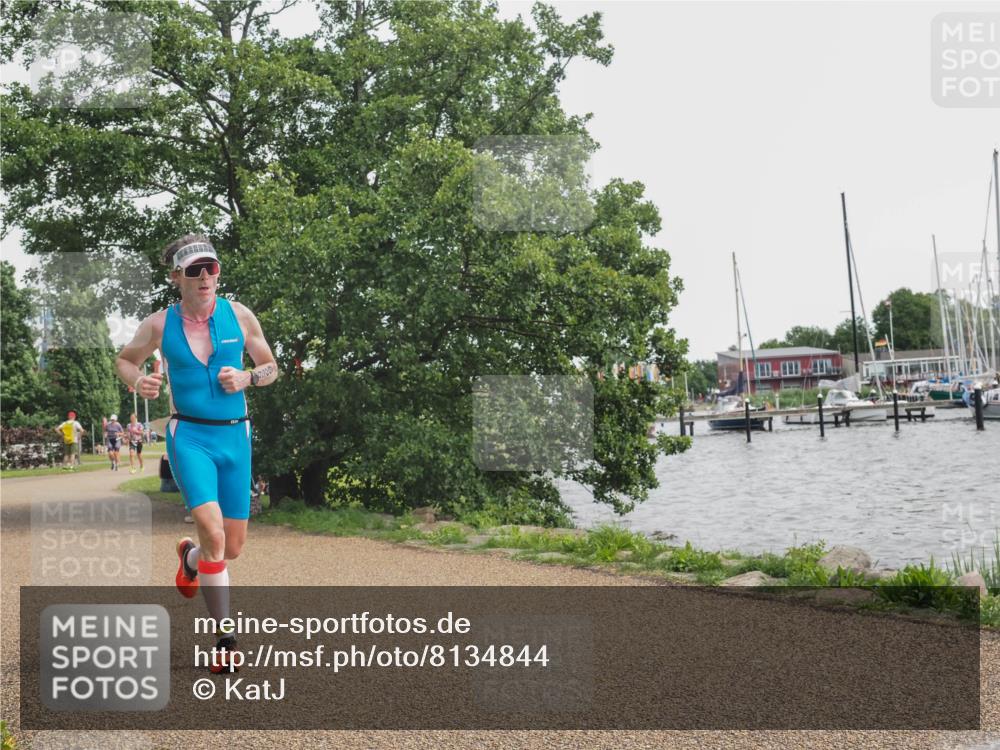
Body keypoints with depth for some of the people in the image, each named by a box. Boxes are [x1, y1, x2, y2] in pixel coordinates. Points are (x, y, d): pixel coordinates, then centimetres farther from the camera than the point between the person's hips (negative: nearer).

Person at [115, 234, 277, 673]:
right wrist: (137, 381, -8)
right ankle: (224, 640, -10)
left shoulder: (240, 316, 1)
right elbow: (124, 360, 15)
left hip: (234, 437, 3)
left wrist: (247, 378, -11)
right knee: (213, 531, -23)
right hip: (189, 435, -3)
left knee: (233, 549, 7)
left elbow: (271, 368, 11)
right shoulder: (159, 325, -2)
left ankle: (189, 556, 45)